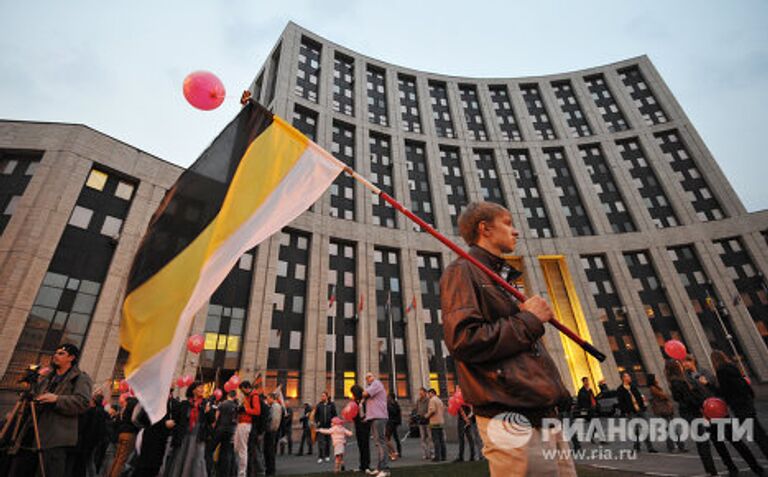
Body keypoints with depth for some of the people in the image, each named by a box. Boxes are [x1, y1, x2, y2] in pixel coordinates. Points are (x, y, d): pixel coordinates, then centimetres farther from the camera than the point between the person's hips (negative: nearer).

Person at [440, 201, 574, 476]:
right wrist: (529, 319, -11)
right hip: (512, 420, -9)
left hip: (545, 412, 9)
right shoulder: (463, 271, -7)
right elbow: (464, 340, -21)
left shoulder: (502, 278, 21)